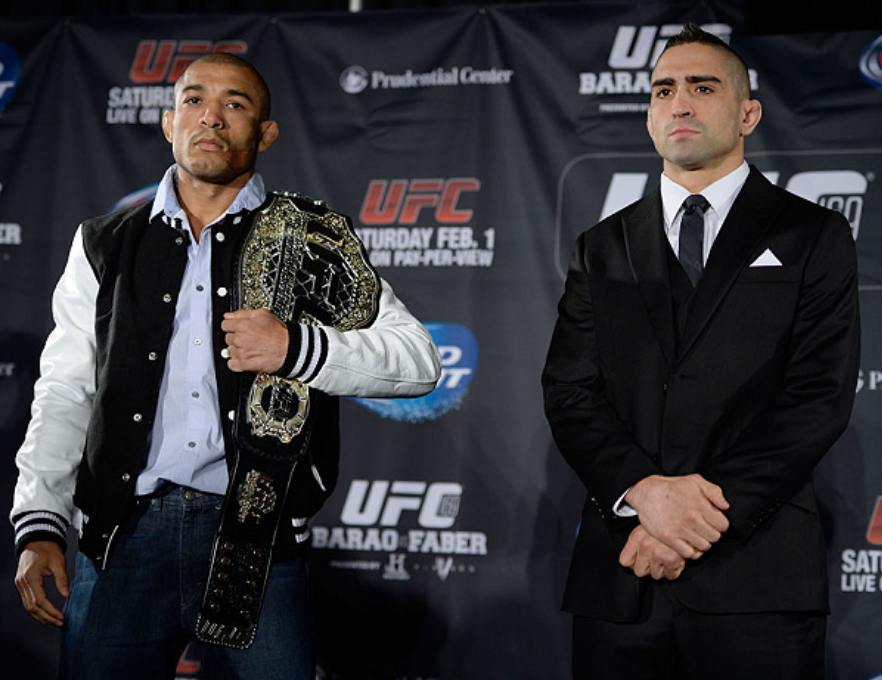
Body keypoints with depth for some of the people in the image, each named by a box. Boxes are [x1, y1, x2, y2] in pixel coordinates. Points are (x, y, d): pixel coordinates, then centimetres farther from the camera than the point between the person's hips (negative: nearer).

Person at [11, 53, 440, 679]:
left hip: (259, 535, -1)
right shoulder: (106, 245, 14)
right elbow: (66, 393, 13)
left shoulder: (310, 241, 7)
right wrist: (40, 526, 2)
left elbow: (418, 359, 1)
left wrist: (297, 347, -14)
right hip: (123, 532, 2)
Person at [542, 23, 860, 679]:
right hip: (619, 574, 3)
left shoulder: (813, 238, 6)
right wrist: (642, 490, -13)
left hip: (756, 577, -2)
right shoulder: (603, 249, 15)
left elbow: (819, 398, -4)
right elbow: (569, 391, 5)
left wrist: (712, 515, -13)